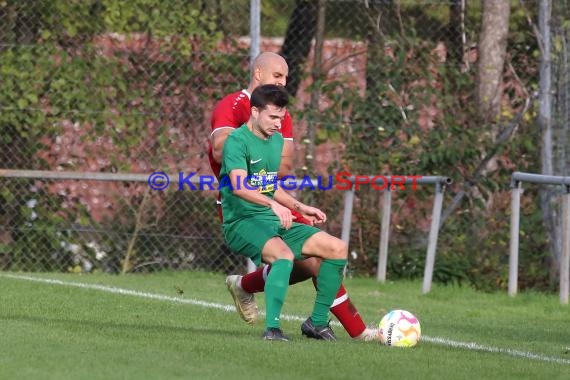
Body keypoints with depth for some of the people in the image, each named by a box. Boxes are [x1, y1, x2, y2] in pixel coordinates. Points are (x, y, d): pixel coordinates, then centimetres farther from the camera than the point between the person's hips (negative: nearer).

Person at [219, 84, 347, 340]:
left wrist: (300, 208, 21)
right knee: (284, 255, -37)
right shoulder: (237, 141, -13)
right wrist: (273, 204, -45)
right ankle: (272, 328, -40)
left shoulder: (276, 140, 14)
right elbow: (239, 186, -31)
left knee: (338, 248, -1)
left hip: (275, 222, 8)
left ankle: (318, 321, 7)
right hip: (242, 223, -8)